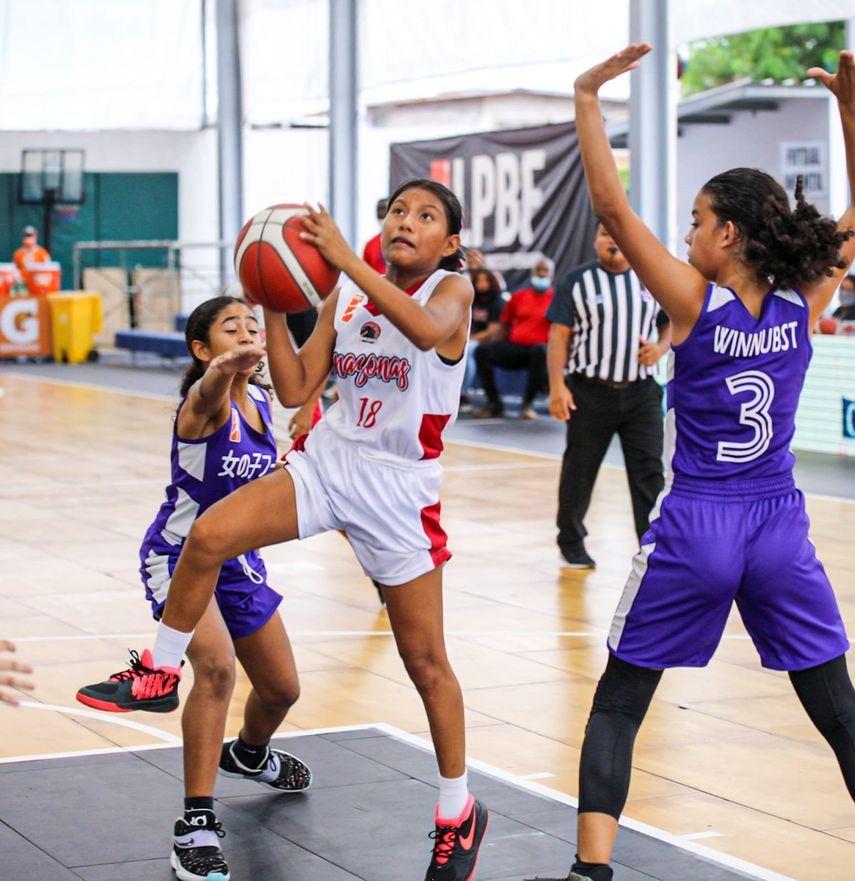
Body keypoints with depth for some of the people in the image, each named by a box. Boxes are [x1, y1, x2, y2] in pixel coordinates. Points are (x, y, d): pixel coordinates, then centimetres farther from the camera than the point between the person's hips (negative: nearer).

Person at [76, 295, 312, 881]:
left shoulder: (260, 402, -1)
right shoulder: (205, 402, -23)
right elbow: (210, 390, -53)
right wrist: (226, 367, -75)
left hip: (238, 560, 8)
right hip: (180, 555, -7)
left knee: (281, 688, 17)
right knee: (217, 664, -32)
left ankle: (249, 754, 54)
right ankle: (197, 828, -27)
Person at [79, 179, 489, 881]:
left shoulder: (452, 289, -8)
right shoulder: (343, 298, 7)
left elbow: (430, 330, -34)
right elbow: (295, 389, 5)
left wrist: (344, 258, -36)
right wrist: (273, 304, -7)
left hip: (399, 489, -4)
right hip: (326, 462, 4)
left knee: (426, 661, 4)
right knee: (207, 537, -19)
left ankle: (459, 813, 19)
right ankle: (162, 673, 2)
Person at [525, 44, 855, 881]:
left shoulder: (695, 302, -12)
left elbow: (612, 207, -15)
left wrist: (587, 99, -14)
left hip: (695, 528, -3)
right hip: (780, 529, 3)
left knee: (617, 704, 7)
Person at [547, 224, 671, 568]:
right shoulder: (576, 282, 0)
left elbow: (672, 325, 16)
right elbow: (559, 335, -3)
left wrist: (661, 348, -7)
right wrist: (557, 385, -12)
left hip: (641, 392, 2)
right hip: (590, 392, -2)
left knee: (650, 472, -4)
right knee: (579, 471, 7)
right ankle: (571, 543, 24)